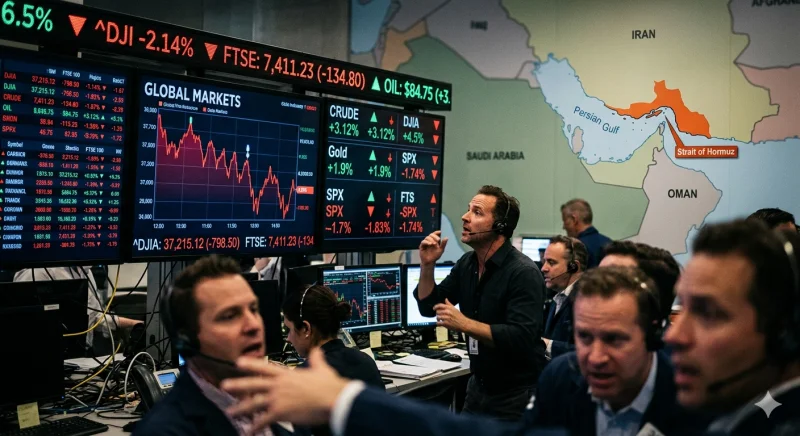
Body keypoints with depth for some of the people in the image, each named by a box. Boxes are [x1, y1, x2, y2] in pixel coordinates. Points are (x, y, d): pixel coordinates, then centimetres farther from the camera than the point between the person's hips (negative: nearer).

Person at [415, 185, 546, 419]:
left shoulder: (524, 273, -20)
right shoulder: (466, 264, 3)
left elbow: (521, 337, -29)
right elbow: (428, 307, 8)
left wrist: (465, 324, -32)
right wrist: (427, 265, -7)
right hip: (478, 386, 7)